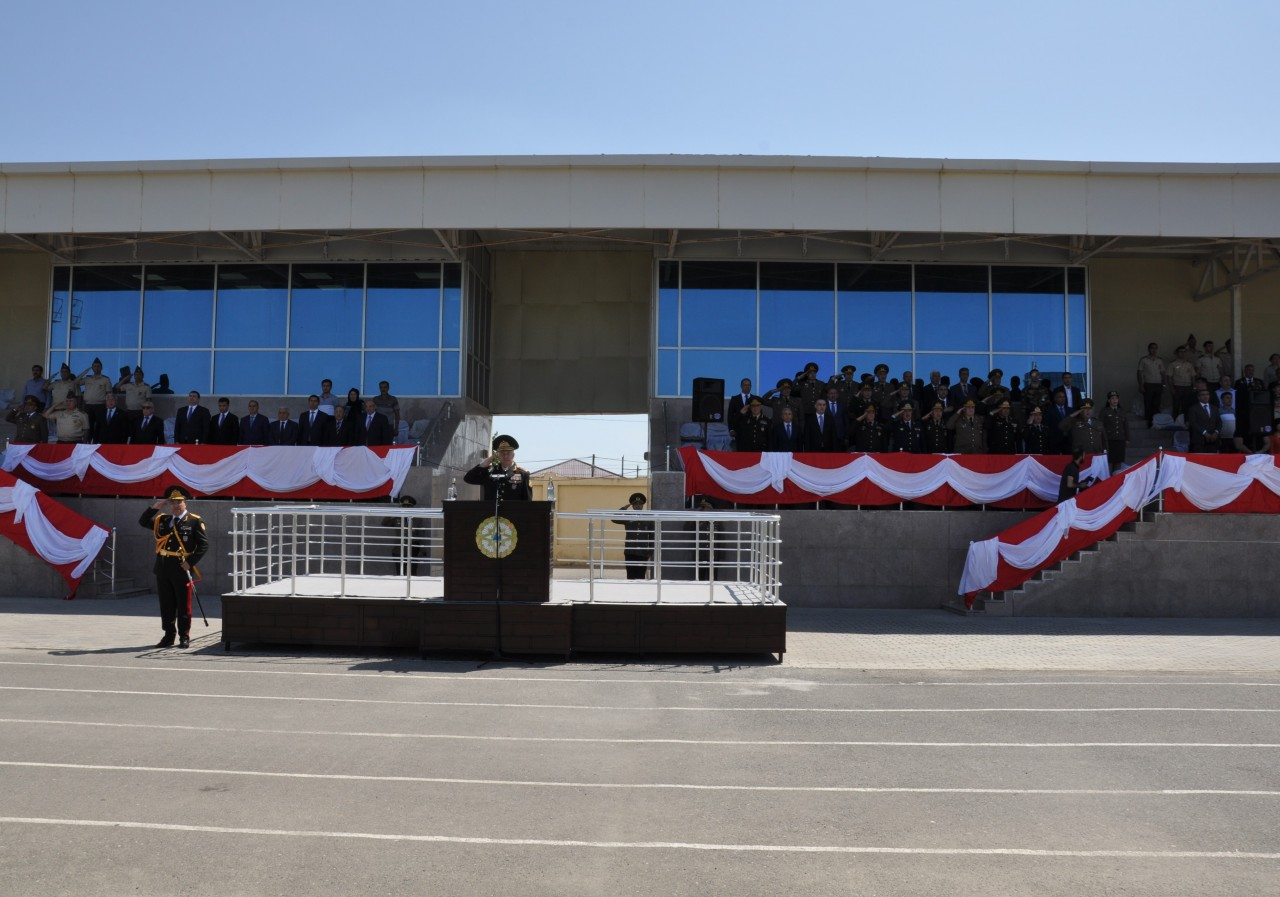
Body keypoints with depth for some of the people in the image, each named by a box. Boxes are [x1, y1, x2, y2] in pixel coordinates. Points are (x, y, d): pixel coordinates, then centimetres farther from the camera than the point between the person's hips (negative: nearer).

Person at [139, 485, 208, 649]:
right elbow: (143, 521, 14)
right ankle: (169, 635, 20)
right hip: (162, 569, 5)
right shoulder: (162, 520, 13)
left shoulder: (194, 521, -4)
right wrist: (155, 507, 2)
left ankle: (184, 637, 9)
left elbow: (204, 544, -7)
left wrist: (190, 562, -15)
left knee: (183, 605, 2)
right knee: (166, 605, 11)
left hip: (181, 569, -5)